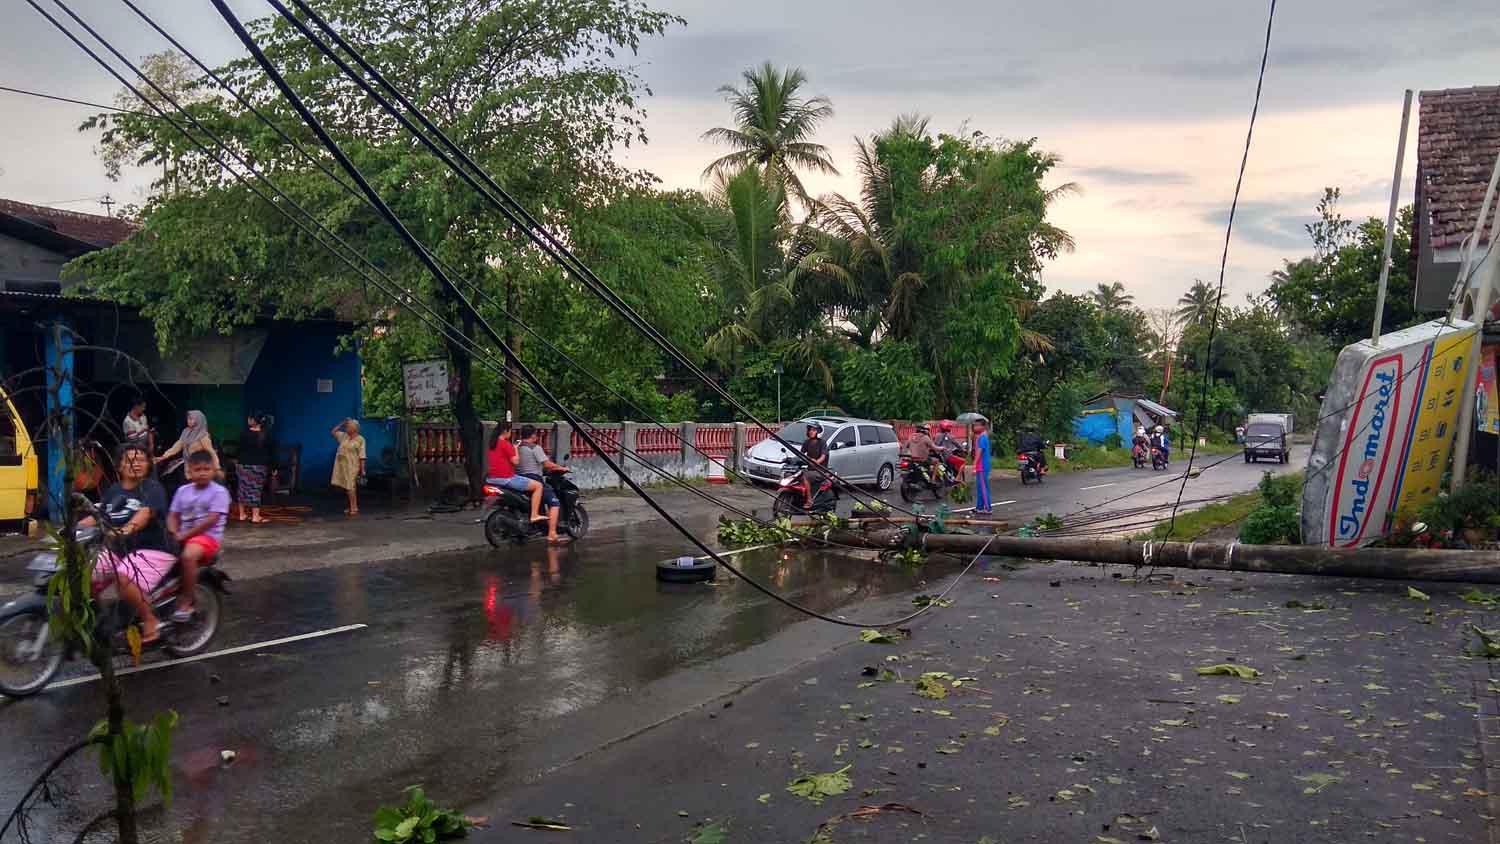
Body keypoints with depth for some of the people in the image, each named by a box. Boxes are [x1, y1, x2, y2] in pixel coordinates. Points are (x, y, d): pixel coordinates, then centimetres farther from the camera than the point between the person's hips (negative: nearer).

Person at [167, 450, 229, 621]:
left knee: (188, 555, -34)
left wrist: (185, 534, -17)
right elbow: (173, 516, 11)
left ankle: (188, 600, -19)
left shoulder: (218, 492, -7)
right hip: (184, 536, 7)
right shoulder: (183, 490, 12)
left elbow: (211, 520, -16)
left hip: (208, 535, -7)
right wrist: (174, 533, -10)